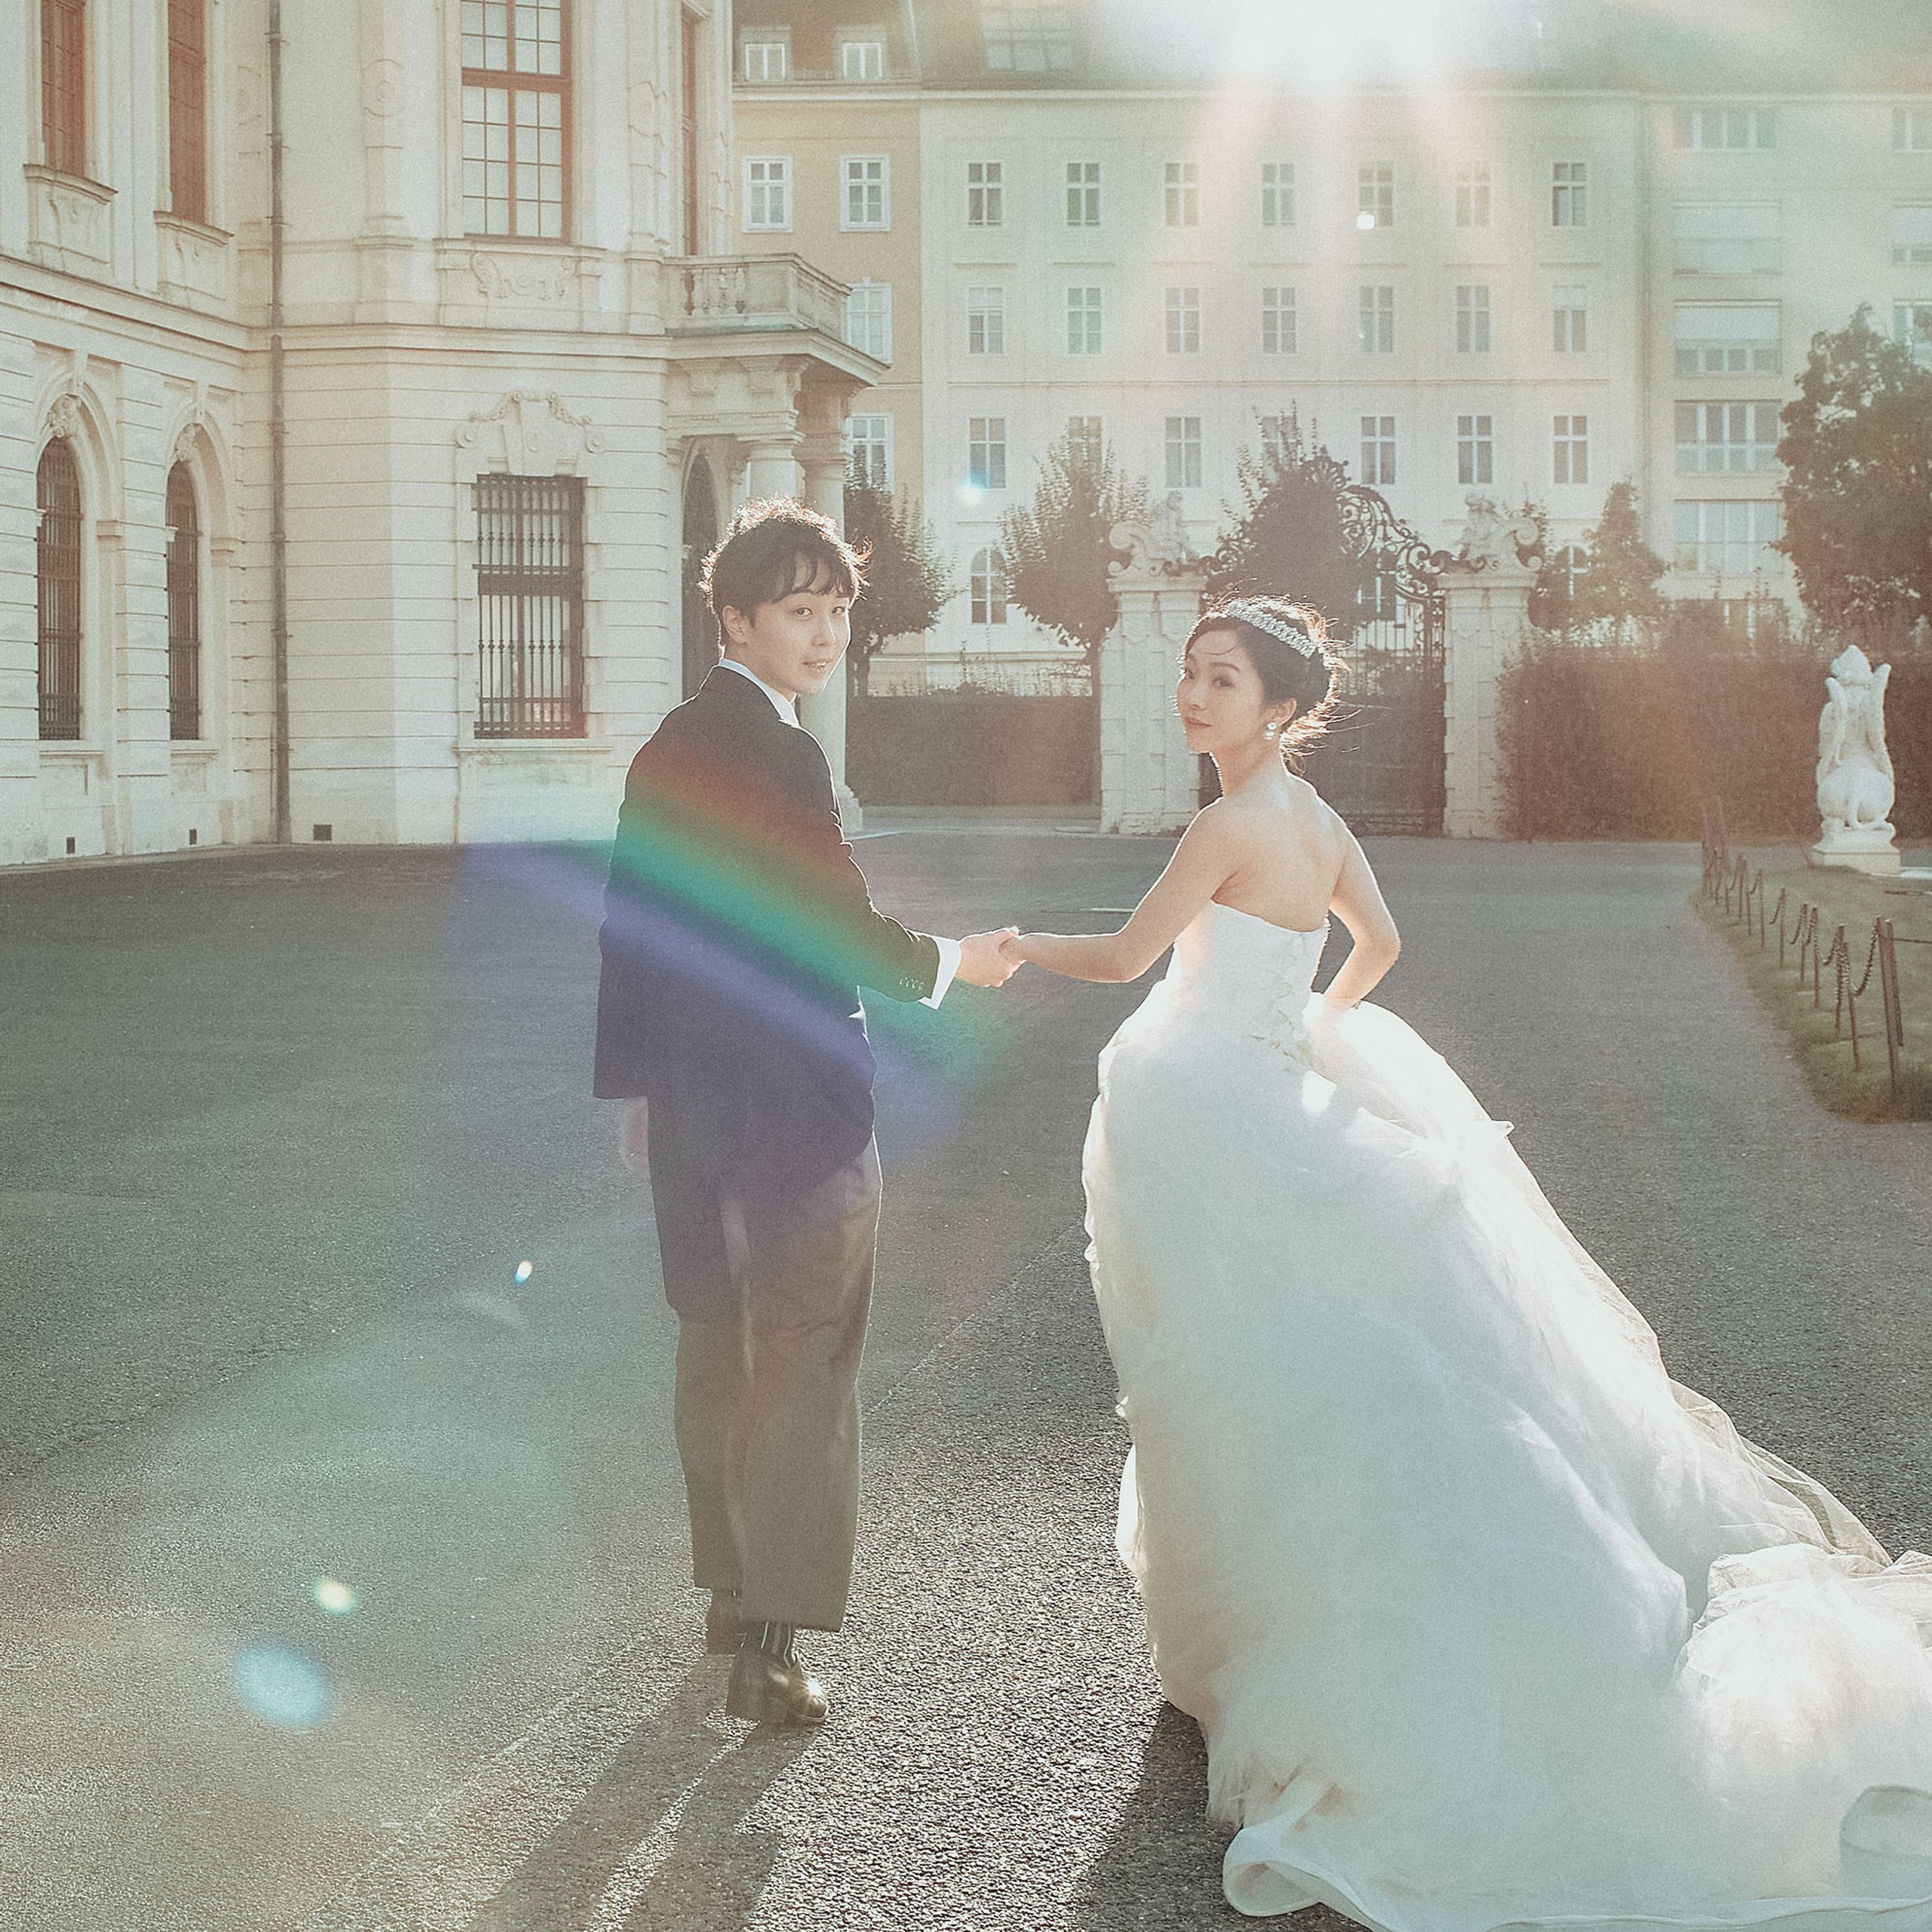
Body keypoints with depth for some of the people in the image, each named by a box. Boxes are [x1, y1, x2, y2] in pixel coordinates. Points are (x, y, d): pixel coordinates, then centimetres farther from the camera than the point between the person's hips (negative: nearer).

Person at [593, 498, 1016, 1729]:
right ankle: (771, 1645, 0)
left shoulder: (668, 750, 9)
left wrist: (632, 1084, 19)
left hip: (691, 1104, 8)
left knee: (718, 1354, 18)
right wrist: (950, 963, 0)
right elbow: (841, 929, -18)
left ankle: (733, 1590, 31)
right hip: (797, 1102, -8)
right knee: (802, 1371, -1)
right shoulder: (779, 755, -17)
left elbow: (632, 926, 13)